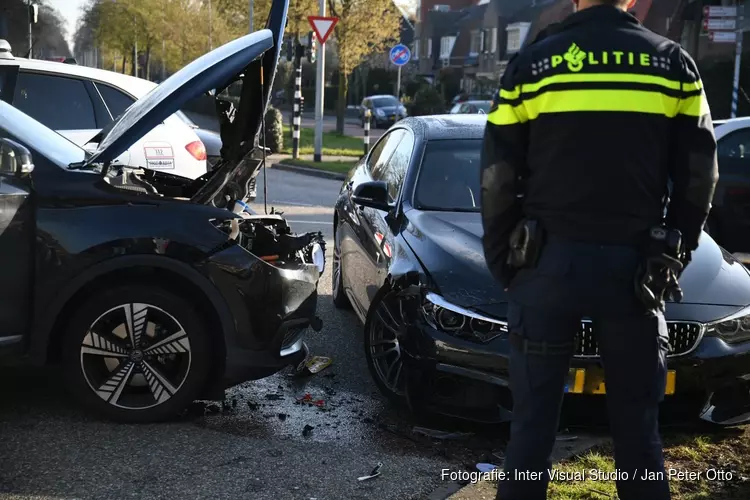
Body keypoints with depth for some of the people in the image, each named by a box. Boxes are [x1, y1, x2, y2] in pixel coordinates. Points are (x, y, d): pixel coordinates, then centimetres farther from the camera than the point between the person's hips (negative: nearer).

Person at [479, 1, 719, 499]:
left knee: (534, 417, 7)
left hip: (548, 259, -1)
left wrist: (501, 258, 11)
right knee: (638, 424, 11)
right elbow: (698, 175, 6)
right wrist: (676, 256, 15)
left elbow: (498, 176, 2)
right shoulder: (675, 63, 5)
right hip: (635, 263, 1)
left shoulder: (531, 63, 1)